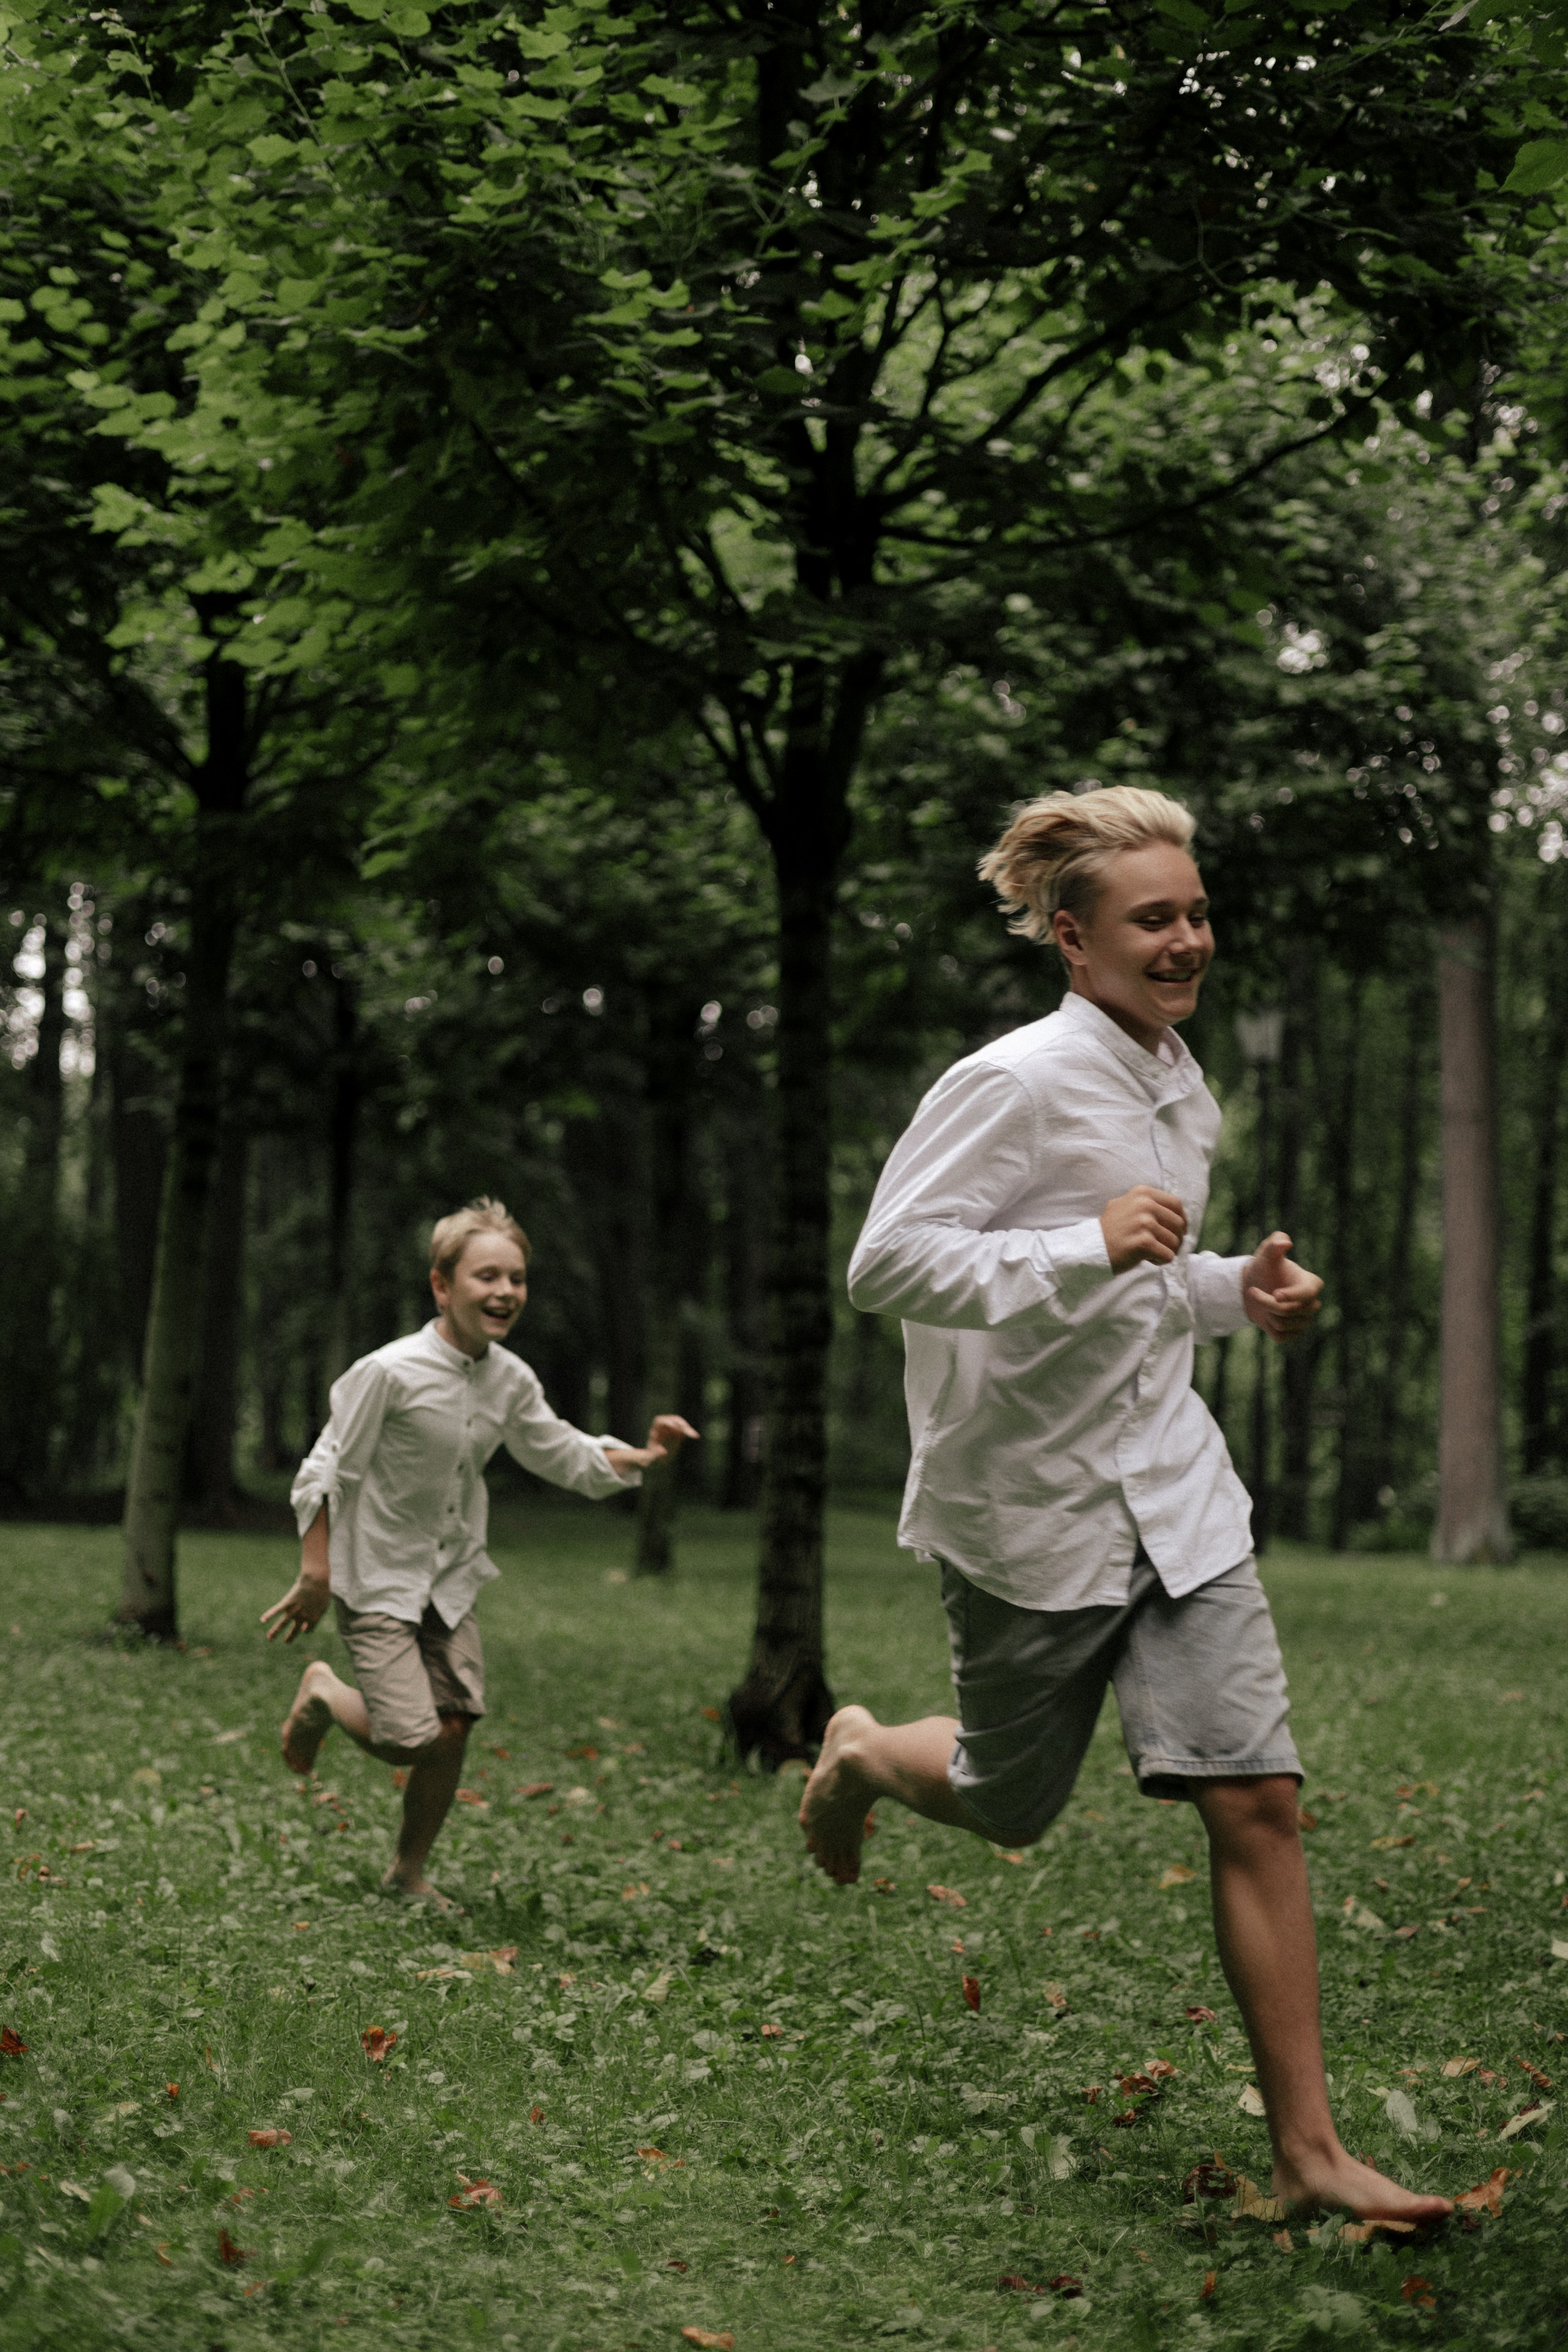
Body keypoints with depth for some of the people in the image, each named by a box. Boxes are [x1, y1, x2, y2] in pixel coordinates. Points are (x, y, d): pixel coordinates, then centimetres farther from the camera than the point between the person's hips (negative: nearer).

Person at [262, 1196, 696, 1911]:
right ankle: (323, 1694, 19)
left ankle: (408, 1874, 21)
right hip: (377, 1579, -6)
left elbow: (563, 1456, 10)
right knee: (410, 1740, -13)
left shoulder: (511, 1381, -2)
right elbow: (329, 1470, -14)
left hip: (451, 1581, 6)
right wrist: (315, 1571, -15)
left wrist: (641, 1457, -7)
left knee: (453, 1731, 0)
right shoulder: (389, 1373, -21)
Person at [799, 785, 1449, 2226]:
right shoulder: (1013, 1082, -17)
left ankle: (1310, 2150, 2)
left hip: (1175, 1492, 6)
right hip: (1030, 1504, -6)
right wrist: (1089, 1246, -30)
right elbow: (885, 1264, -22)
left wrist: (1231, 1291, 3)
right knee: (1008, 1809, 12)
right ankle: (861, 1754, 47)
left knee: (1256, 1798, -4)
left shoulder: (1181, 1087, 8)